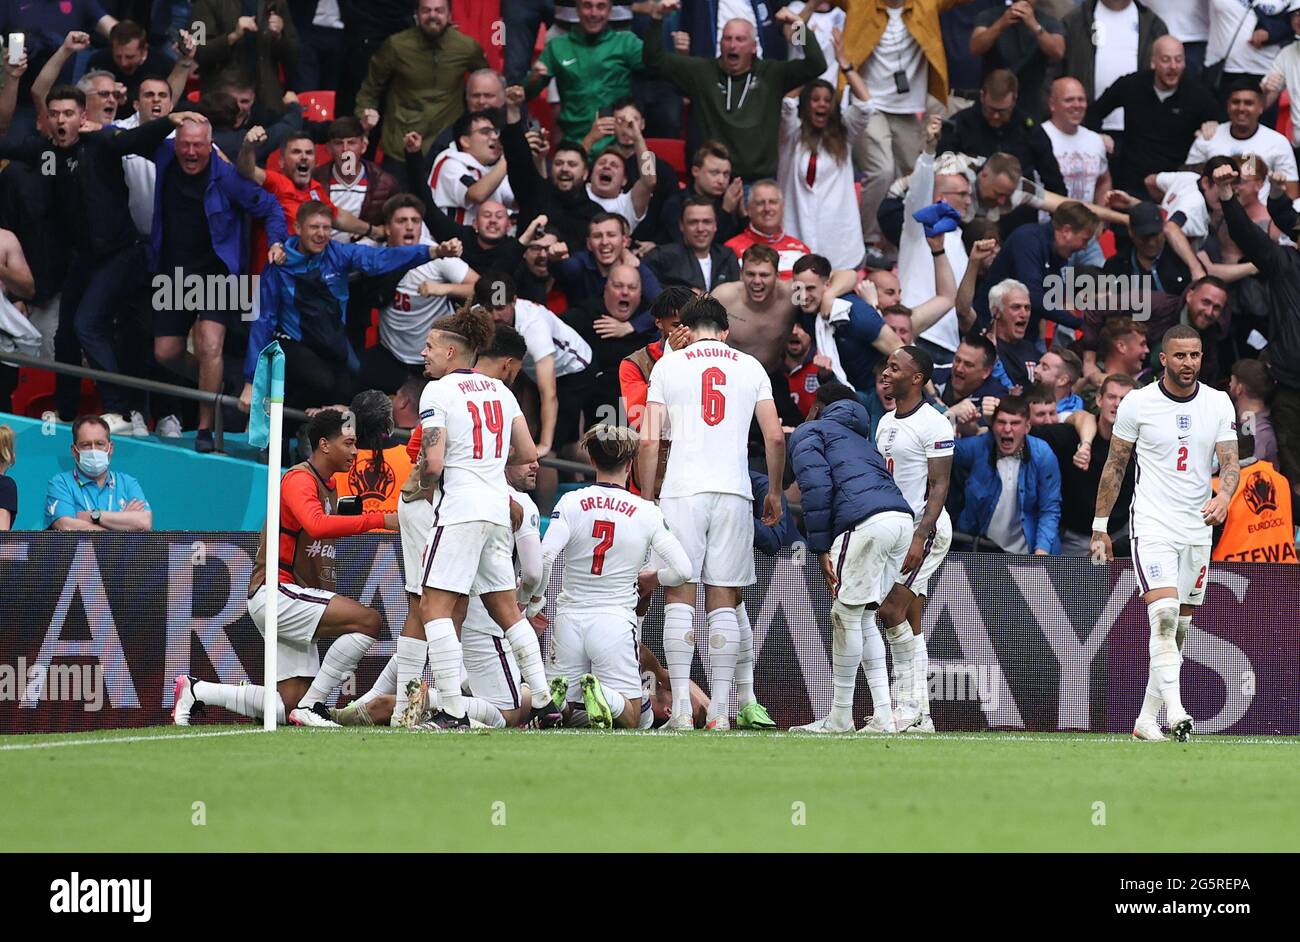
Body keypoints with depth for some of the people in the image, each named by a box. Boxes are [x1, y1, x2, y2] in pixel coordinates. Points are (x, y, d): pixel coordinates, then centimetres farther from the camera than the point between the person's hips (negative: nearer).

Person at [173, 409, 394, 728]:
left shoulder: (328, 486, 19)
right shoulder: (300, 479, -13)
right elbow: (317, 525, -32)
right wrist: (379, 519, -33)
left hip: (296, 600, 10)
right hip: (276, 593, -10)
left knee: (290, 707, 5)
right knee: (368, 620, -24)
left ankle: (196, 691, 17)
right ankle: (311, 705, -18)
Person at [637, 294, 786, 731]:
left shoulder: (668, 365, 6)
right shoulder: (750, 368, 11)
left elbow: (649, 440, 0)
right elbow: (775, 437, 8)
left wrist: (647, 495, 10)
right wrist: (775, 492, 20)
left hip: (682, 493, -1)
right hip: (734, 492, 2)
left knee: (679, 598, 0)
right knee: (724, 603, 4)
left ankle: (681, 707, -8)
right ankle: (720, 709, 1)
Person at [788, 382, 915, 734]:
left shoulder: (808, 433, 15)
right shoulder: (859, 437, 37)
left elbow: (816, 490, -1)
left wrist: (821, 550, -1)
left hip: (866, 521, -8)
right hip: (902, 517, 8)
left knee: (846, 615, 1)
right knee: (864, 617, 16)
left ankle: (840, 718, 5)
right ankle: (883, 717, 11)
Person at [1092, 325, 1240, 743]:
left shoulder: (1218, 404, 3)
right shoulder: (1137, 403, -4)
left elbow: (1230, 462, -2)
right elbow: (1115, 465, 4)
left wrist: (1223, 496, -24)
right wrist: (1100, 526, 5)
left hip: (1198, 529, 4)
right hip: (1152, 525, -4)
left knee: (1179, 630, 7)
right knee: (1164, 615, -22)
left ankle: (1147, 719, 17)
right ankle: (1175, 713, -29)